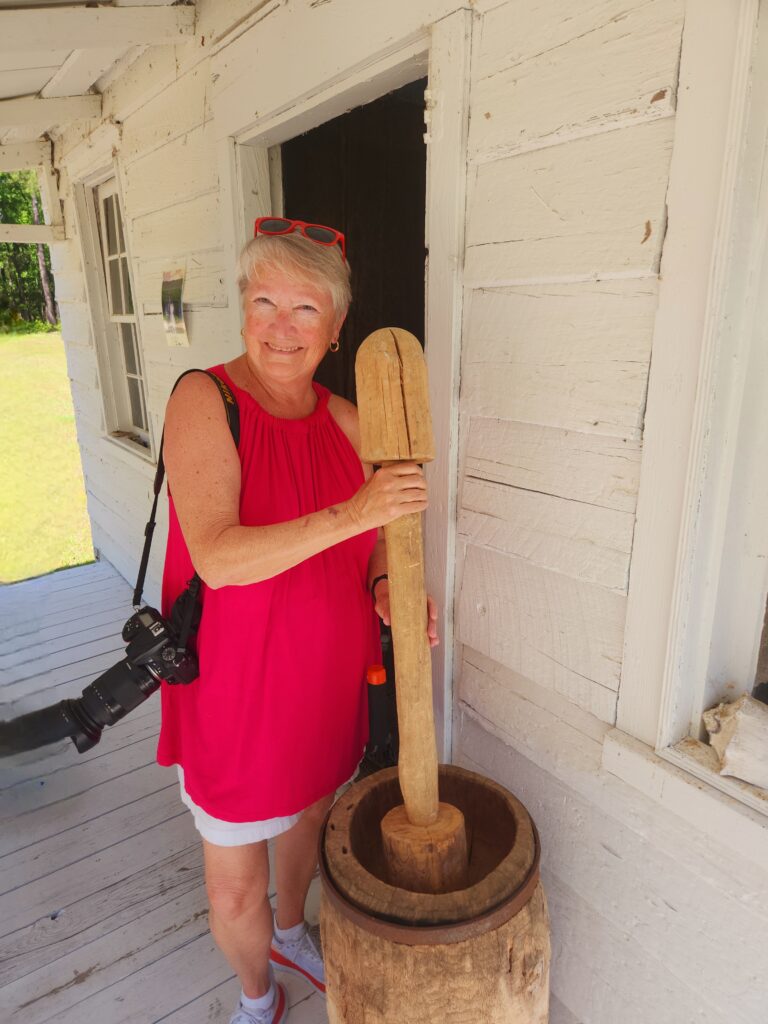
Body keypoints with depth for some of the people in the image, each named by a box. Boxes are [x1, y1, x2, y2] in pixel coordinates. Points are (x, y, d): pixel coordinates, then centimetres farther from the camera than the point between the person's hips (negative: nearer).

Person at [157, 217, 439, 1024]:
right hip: (234, 681, -5)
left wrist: (386, 587, -11)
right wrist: (348, 513, -37)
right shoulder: (203, 399, -18)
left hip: (326, 675, 6)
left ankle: (290, 934, 62)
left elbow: (370, 535, 9)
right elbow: (217, 558, -30)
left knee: (309, 816, 29)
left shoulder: (344, 419, -2)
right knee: (234, 883, 14)